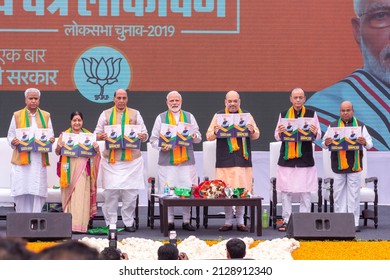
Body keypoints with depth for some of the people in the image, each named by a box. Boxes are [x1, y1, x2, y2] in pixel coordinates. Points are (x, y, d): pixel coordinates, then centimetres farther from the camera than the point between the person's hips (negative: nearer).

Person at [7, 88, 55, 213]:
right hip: (22, 159, -1)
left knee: (37, 192, -5)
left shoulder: (46, 116, 14)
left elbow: (51, 135, 15)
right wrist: (13, 142, -14)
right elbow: (10, 136, 9)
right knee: (22, 193, -6)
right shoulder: (17, 116, 9)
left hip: (39, 160, 1)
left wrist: (51, 140, -8)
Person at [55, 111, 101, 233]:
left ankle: (80, 224, -10)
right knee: (69, 195, 0)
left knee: (81, 196, -8)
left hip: (83, 169, 0)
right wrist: (59, 146, -13)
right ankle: (69, 223, 6)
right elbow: (57, 152, 7)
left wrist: (97, 148, -10)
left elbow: (95, 154, 11)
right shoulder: (64, 135, 9)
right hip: (69, 169, 0)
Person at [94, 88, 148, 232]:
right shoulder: (106, 114, 12)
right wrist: (101, 136, -12)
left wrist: (142, 136, -12)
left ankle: (129, 222, 8)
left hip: (131, 160, 0)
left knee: (130, 192, -1)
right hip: (111, 160, 0)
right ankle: (111, 222, 4)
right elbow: (97, 133, 11)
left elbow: (145, 134, 12)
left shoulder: (135, 114, 13)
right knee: (110, 191, -4)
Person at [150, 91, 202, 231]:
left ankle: (186, 221, 8)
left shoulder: (189, 117, 15)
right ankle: (169, 221, 6)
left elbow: (199, 137, 14)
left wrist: (194, 136, -8)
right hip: (167, 161, -1)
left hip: (186, 160, 1)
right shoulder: (161, 118, 10)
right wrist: (162, 146, -13)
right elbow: (153, 139, 6)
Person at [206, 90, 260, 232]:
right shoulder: (218, 115, 7)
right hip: (225, 159, -1)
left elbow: (256, 135, 11)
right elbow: (209, 135, 5)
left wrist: (252, 131, -12)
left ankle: (240, 221, 10)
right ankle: (228, 221, 9)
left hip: (242, 158, 1)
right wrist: (215, 132, -17)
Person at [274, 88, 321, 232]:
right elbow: (277, 137, 10)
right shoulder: (283, 114, 9)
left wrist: (315, 132, -18)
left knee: (305, 192, 0)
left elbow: (318, 135, 5)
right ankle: (286, 220, 6)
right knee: (285, 191, 1)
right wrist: (280, 132, -13)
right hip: (286, 158, 1)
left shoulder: (311, 114, 5)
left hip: (305, 158, -1)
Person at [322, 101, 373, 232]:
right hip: (338, 166, 1)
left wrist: (365, 142, -18)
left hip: (354, 166, -1)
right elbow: (324, 144, 8)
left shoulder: (360, 125, 7)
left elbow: (370, 144, 5)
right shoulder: (333, 126, 9)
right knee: (339, 194, 3)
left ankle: (354, 223, 4)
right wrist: (326, 143, -16)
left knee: (354, 194, 0)